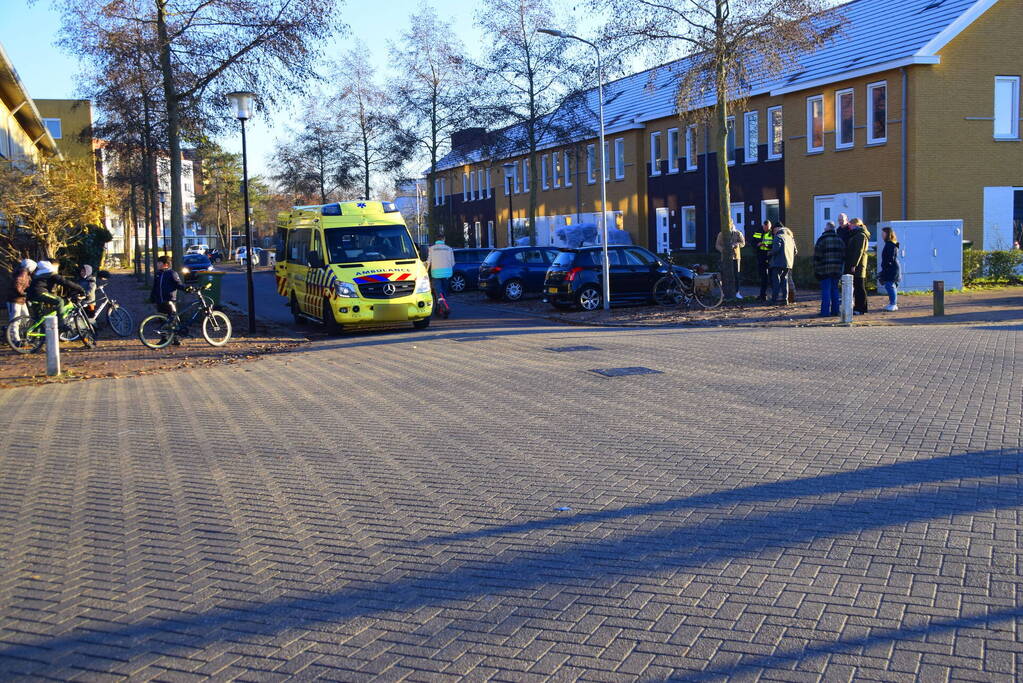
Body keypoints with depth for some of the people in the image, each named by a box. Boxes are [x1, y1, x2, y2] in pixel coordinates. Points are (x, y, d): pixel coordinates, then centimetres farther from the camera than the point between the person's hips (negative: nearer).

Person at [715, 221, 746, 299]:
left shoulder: (738, 233, 6)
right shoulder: (721, 234, 6)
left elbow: (742, 243, -2)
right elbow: (718, 245, 2)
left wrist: (735, 245, -22)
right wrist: (723, 249, -20)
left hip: (735, 256, 0)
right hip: (725, 257, 0)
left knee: (736, 275, -1)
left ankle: (737, 292, 3)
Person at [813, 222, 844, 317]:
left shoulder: (822, 239, -7)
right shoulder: (839, 239, 11)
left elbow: (817, 257, -8)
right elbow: (843, 256, 14)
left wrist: (816, 270, -2)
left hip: (825, 270, -5)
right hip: (837, 270, 5)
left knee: (826, 290, -4)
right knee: (835, 289, 11)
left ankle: (825, 311, -7)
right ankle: (835, 310, 12)